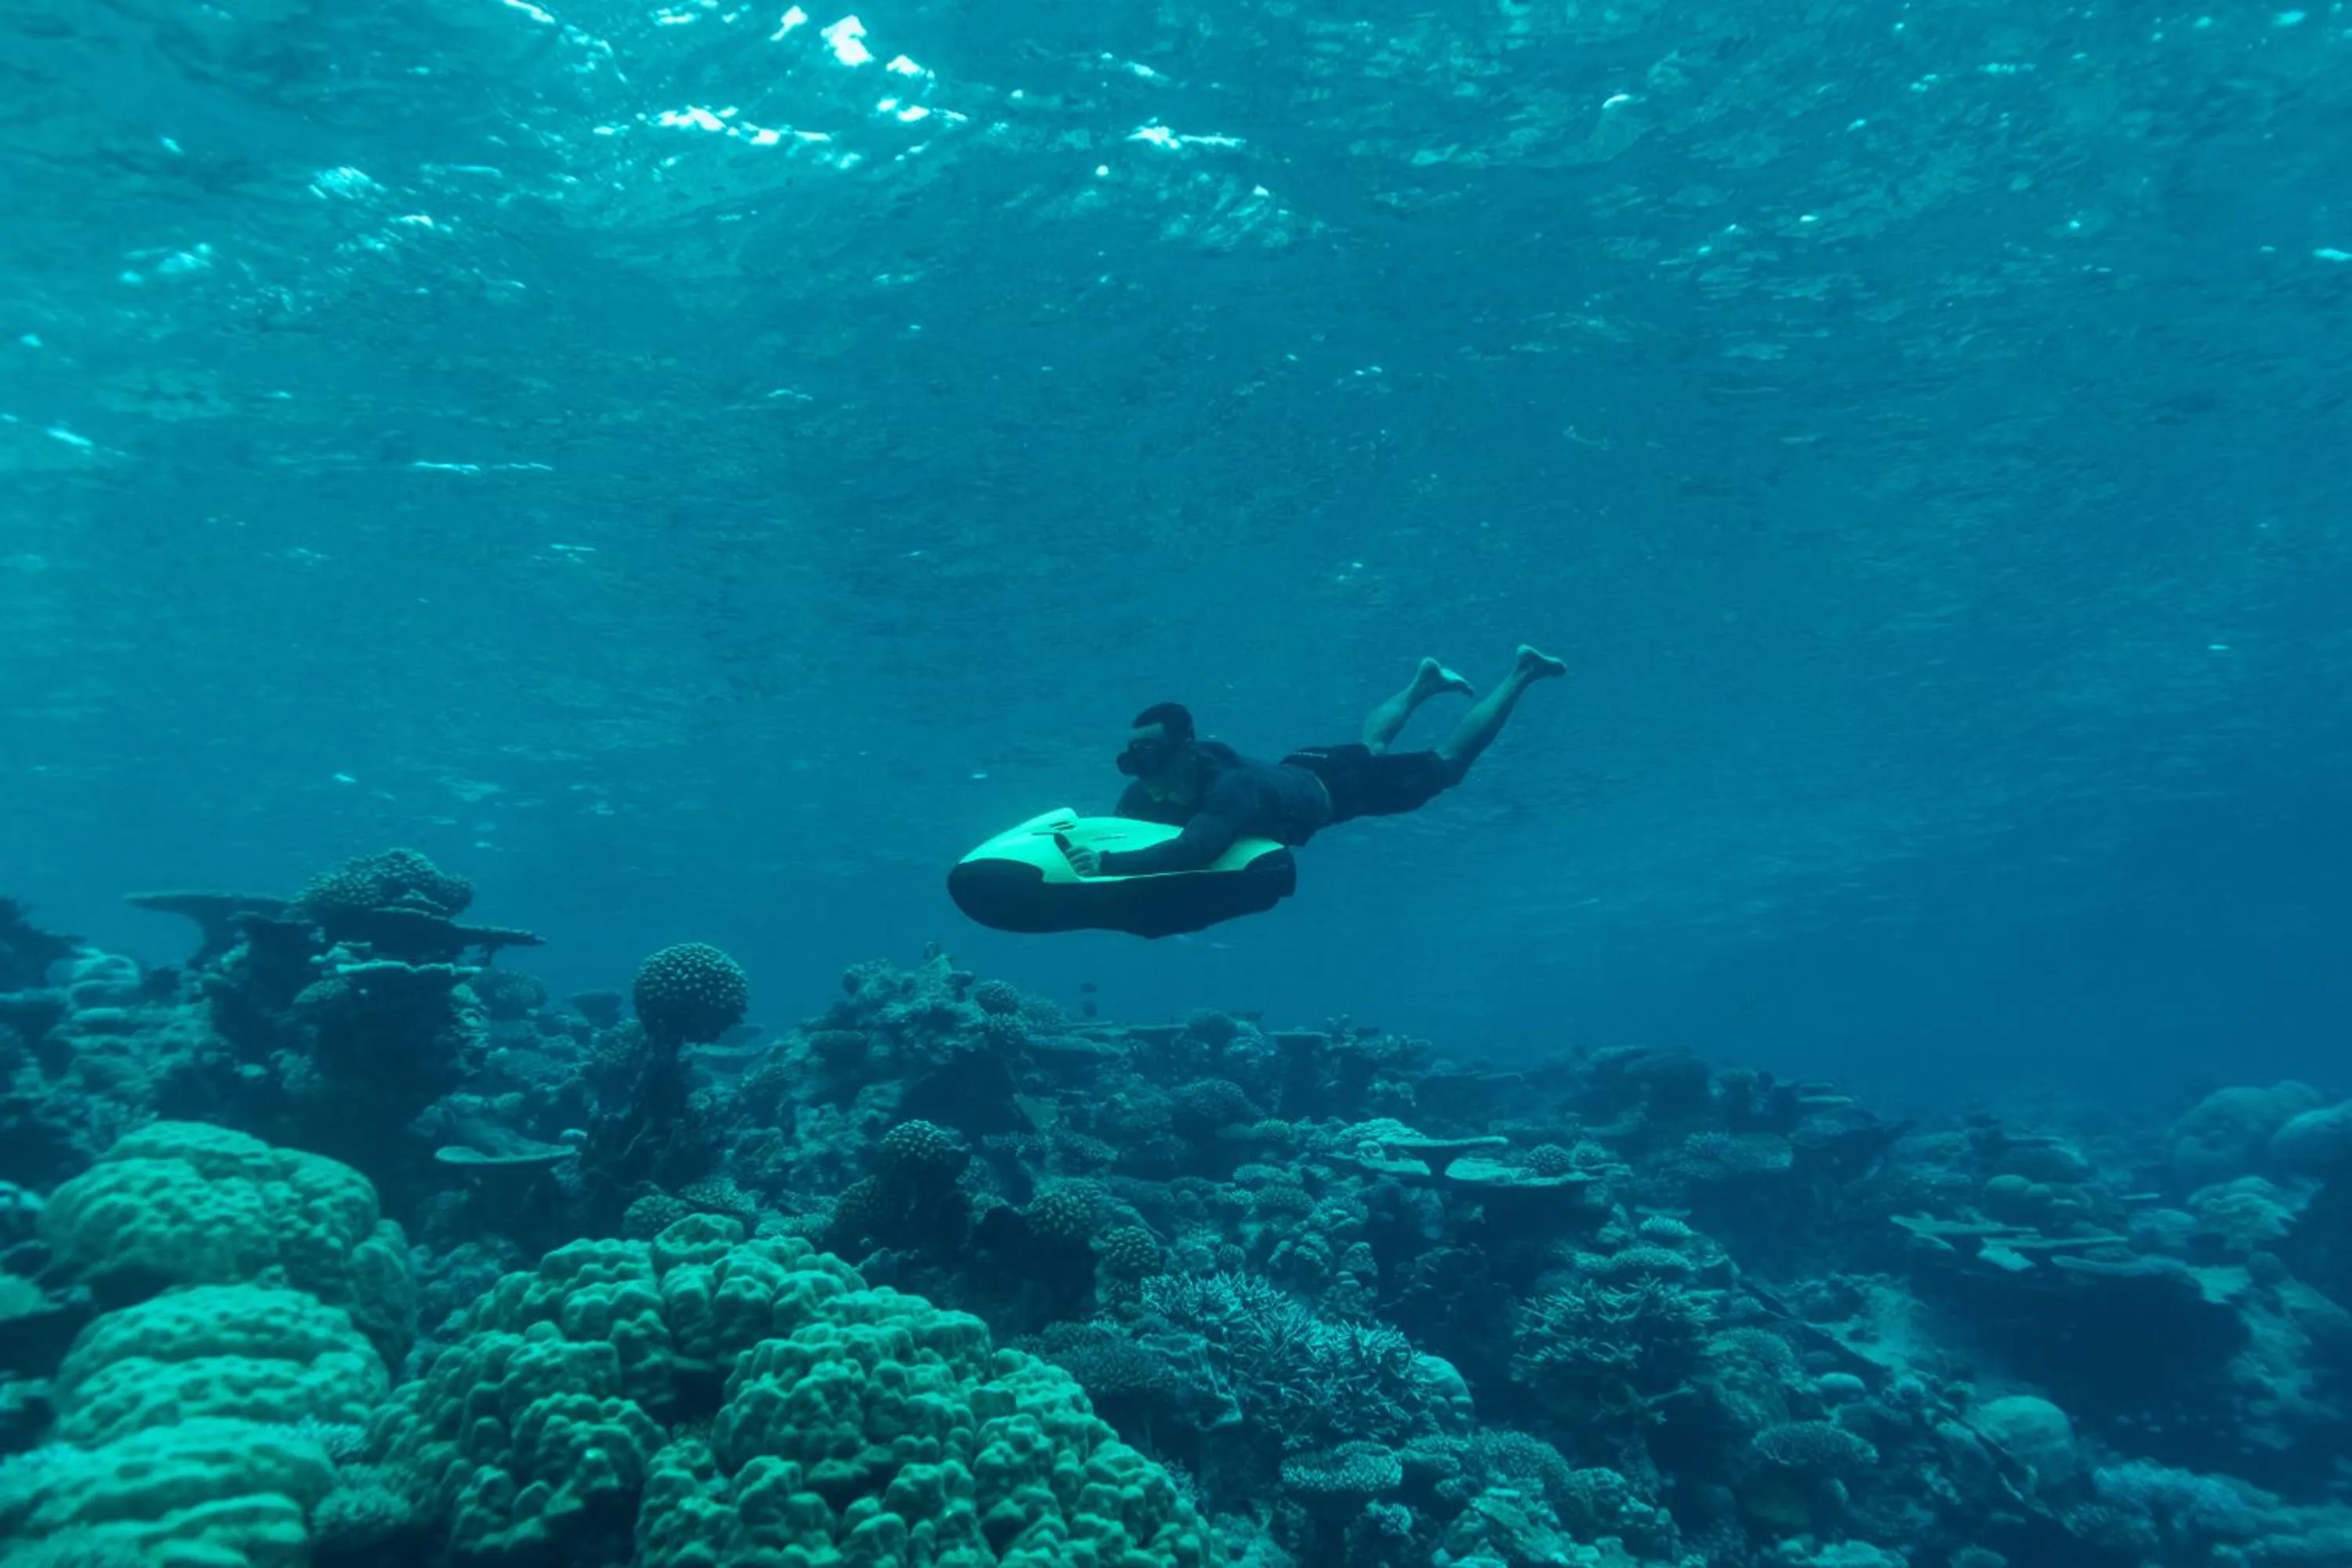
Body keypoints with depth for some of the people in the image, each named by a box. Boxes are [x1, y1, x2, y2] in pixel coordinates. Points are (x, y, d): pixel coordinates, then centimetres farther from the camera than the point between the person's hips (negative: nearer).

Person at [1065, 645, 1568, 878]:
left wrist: (1109, 863, -68)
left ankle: (1522, 672, 28)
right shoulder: (1148, 794, -25)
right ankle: (1422, 683, 57)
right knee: (1371, 746, 36)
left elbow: (1195, 851, -62)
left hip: (1332, 787, -6)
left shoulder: (1230, 787, -46)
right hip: (1294, 774, 6)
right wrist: (1082, 847, -33)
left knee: (1445, 765, 12)